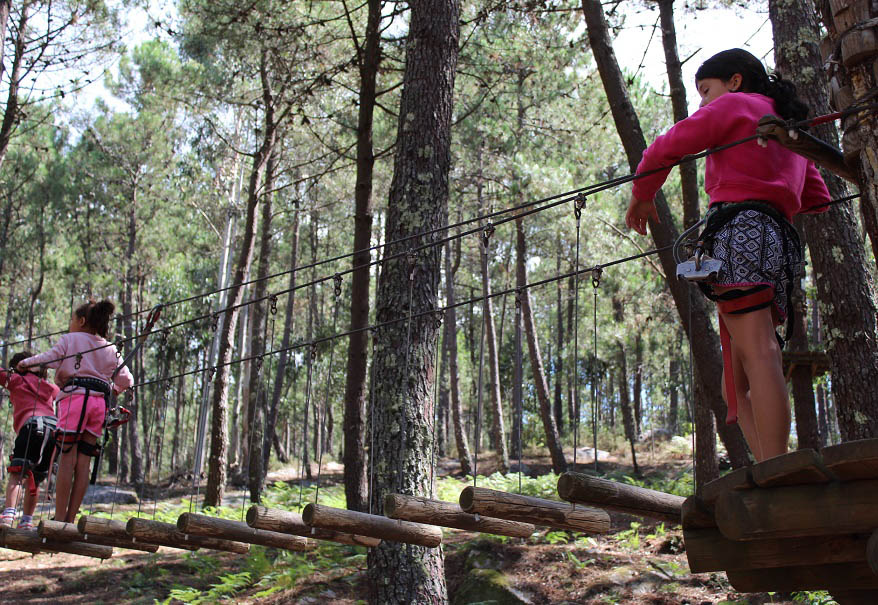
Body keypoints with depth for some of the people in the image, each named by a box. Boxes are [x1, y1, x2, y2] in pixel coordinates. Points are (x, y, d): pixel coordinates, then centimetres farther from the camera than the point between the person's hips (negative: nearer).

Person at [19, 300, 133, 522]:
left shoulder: (70, 339, 9)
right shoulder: (110, 349, 21)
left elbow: (49, 358, -5)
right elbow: (126, 381, 18)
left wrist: (24, 362, 12)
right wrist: (113, 389, 37)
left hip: (75, 396, -4)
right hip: (99, 402, 4)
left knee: (67, 459, -6)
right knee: (83, 462, 3)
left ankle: (59, 517, -9)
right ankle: (71, 519, 3)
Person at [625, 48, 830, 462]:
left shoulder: (735, 104, 10)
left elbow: (666, 148, 2)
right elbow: (818, 201, 33)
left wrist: (642, 195, 16)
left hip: (740, 229, -8)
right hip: (781, 240, 8)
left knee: (758, 354, -20)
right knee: (736, 376, 6)